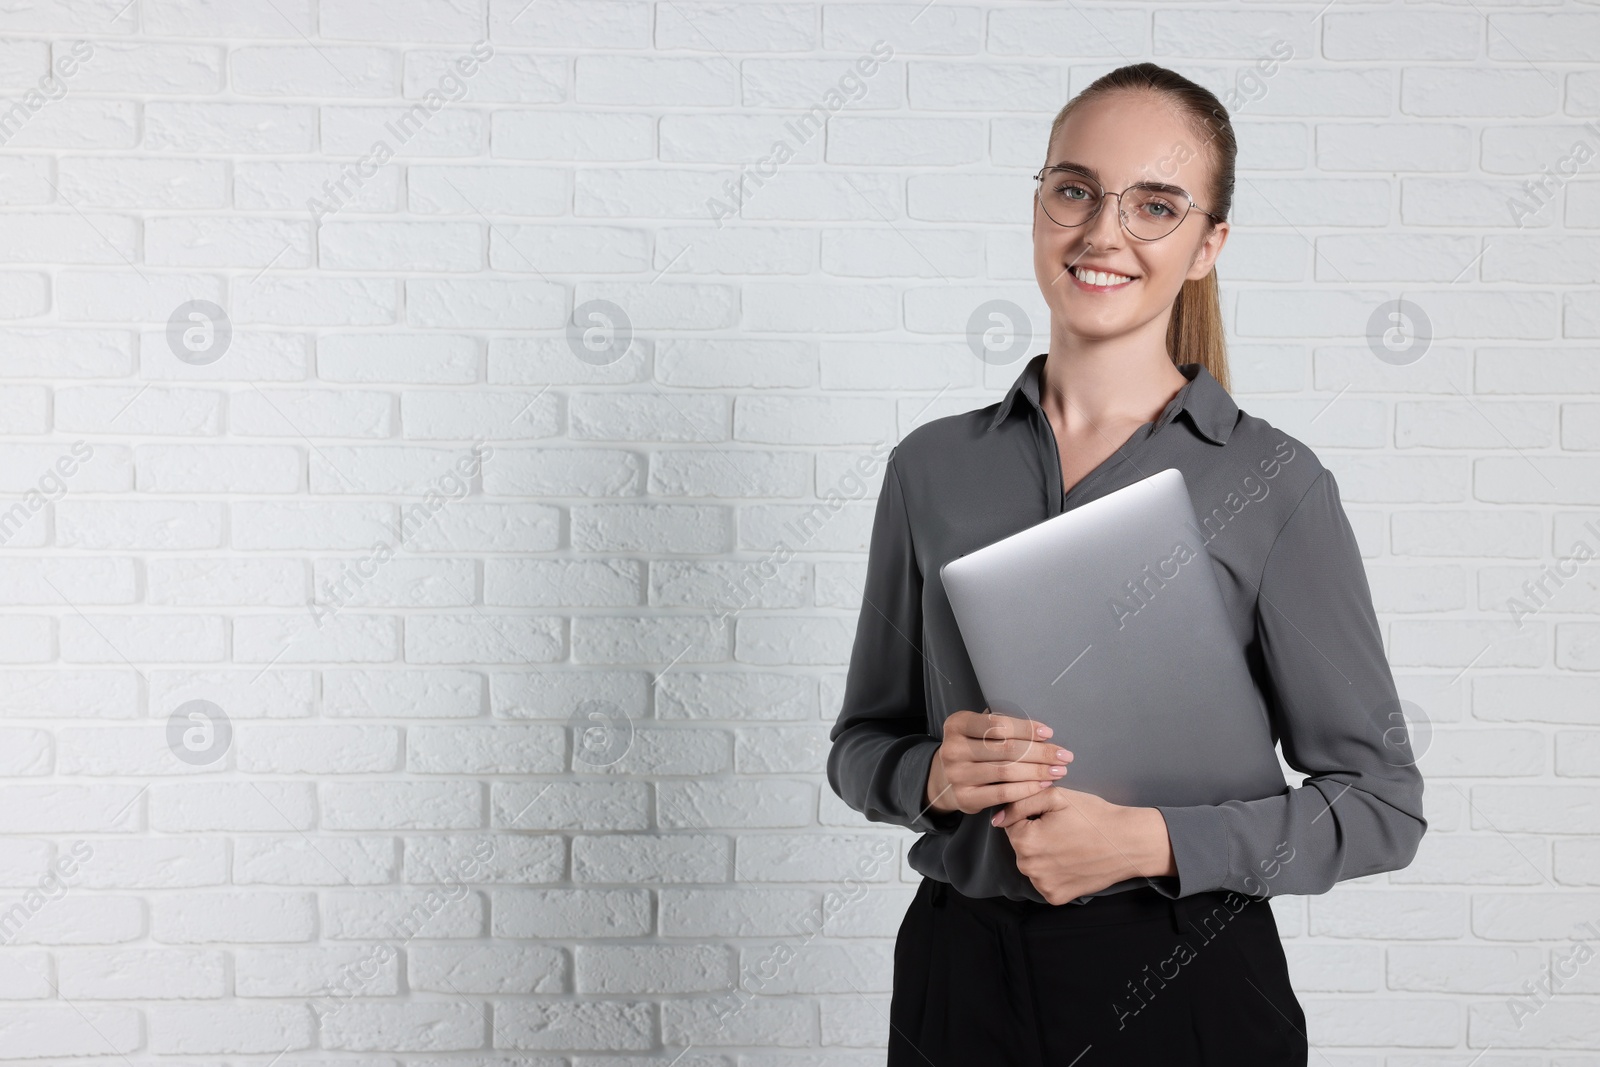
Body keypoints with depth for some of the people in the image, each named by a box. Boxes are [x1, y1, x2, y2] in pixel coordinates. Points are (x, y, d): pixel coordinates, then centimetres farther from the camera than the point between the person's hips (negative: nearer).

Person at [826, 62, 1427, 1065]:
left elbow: (1382, 804, -6)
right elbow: (861, 743, 9)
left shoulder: (1273, 483, -7)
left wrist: (1151, 840, -17)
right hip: (961, 980, 3)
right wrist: (933, 775, -12)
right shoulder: (933, 466, 2)